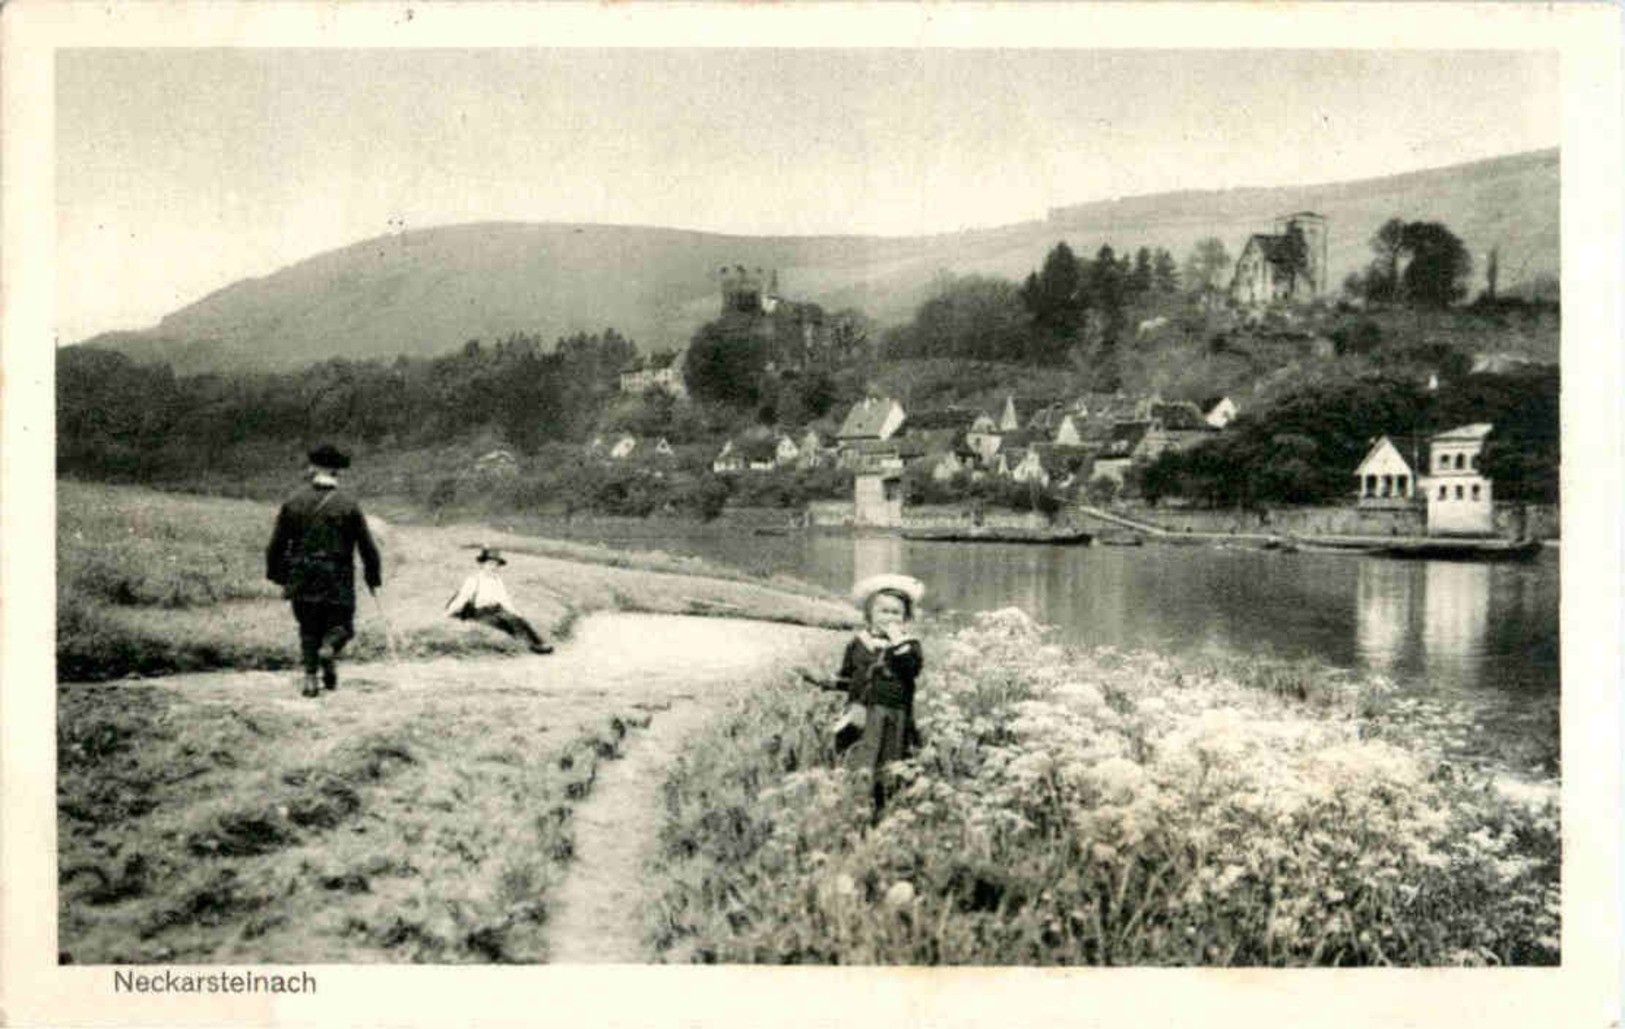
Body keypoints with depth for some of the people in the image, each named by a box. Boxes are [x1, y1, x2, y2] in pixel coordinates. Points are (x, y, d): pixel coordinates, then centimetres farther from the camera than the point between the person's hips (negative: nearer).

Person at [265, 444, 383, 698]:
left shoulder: (294, 502, 2)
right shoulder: (349, 504, -4)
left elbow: (276, 543, 4)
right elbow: (367, 546, -3)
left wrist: (277, 575, 16)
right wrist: (374, 578, 8)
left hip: (302, 579, 2)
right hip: (338, 581, -2)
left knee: (309, 629, 14)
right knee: (341, 625, 12)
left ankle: (310, 677, 3)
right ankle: (329, 650, -19)